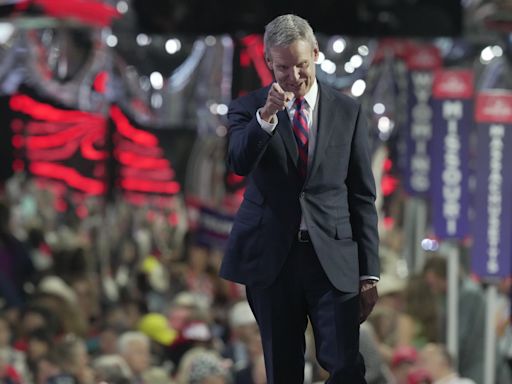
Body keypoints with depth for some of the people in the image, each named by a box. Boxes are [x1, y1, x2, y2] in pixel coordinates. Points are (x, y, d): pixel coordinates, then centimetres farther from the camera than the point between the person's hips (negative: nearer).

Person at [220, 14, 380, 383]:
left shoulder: (347, 111, 7)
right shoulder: (249, 108, 4)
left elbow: (363, 196, 8)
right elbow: (239, 163, -14)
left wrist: (369, 272, 4)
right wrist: (266, 115, -29)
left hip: (333, 258, 0)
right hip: (271, 258, 0)